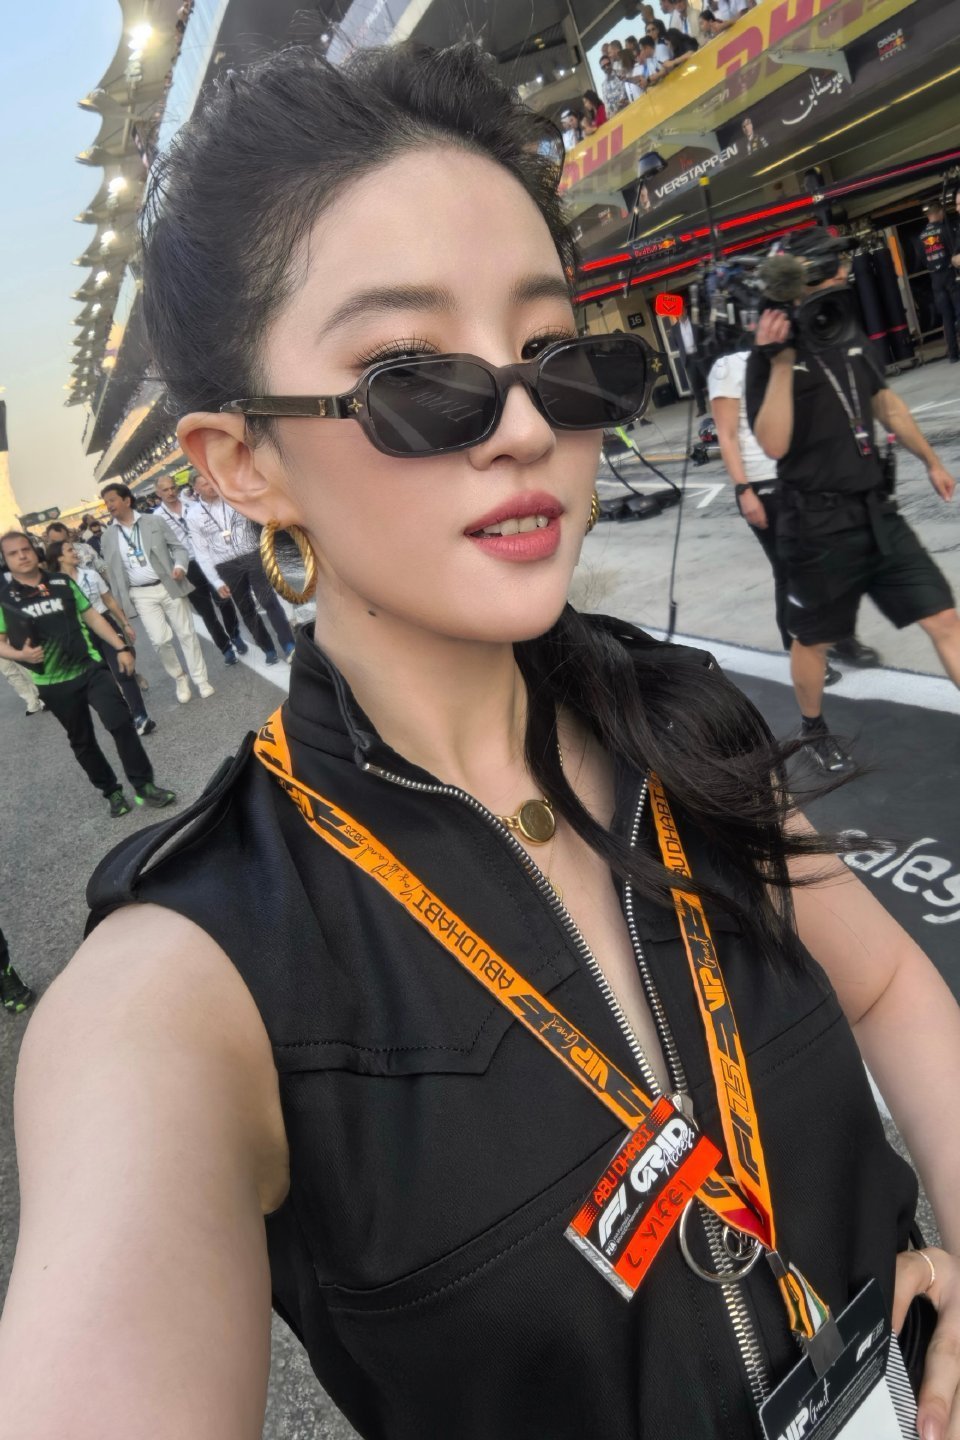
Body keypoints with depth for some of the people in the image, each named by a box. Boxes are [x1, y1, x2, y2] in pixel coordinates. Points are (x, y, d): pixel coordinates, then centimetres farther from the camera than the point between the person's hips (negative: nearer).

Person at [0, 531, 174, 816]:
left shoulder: (63, 582, 2)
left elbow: (92, 617, 8)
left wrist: (121, 647, 2)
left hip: (90, 668, 0)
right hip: (53, 683, 0)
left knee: (120, 722, -11)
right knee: (82, 741, 11)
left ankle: (144, 786, 0)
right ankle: (112, 793, 26)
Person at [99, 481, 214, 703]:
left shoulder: (154, 522, 0)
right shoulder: (108, 536, 5)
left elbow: (178, 547, 3)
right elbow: (111, 571, 8)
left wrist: (180, 566, -18)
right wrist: (119, 604, 4)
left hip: (169, 586, -1)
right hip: (141, 594, 1)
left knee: (186, 633, 3)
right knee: (160, 640, -8)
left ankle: (201, 680, 14)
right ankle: (179, 679, 14)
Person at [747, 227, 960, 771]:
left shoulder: (848, 332, 9)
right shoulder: (772, 353, -11)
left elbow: (886, 402, 22)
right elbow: (774, 444, -23)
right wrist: (780, 362, -28)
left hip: (876, 510, 6)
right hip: (818, 523, -6)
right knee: (814, 638, 12)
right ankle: (814, 732, 36)